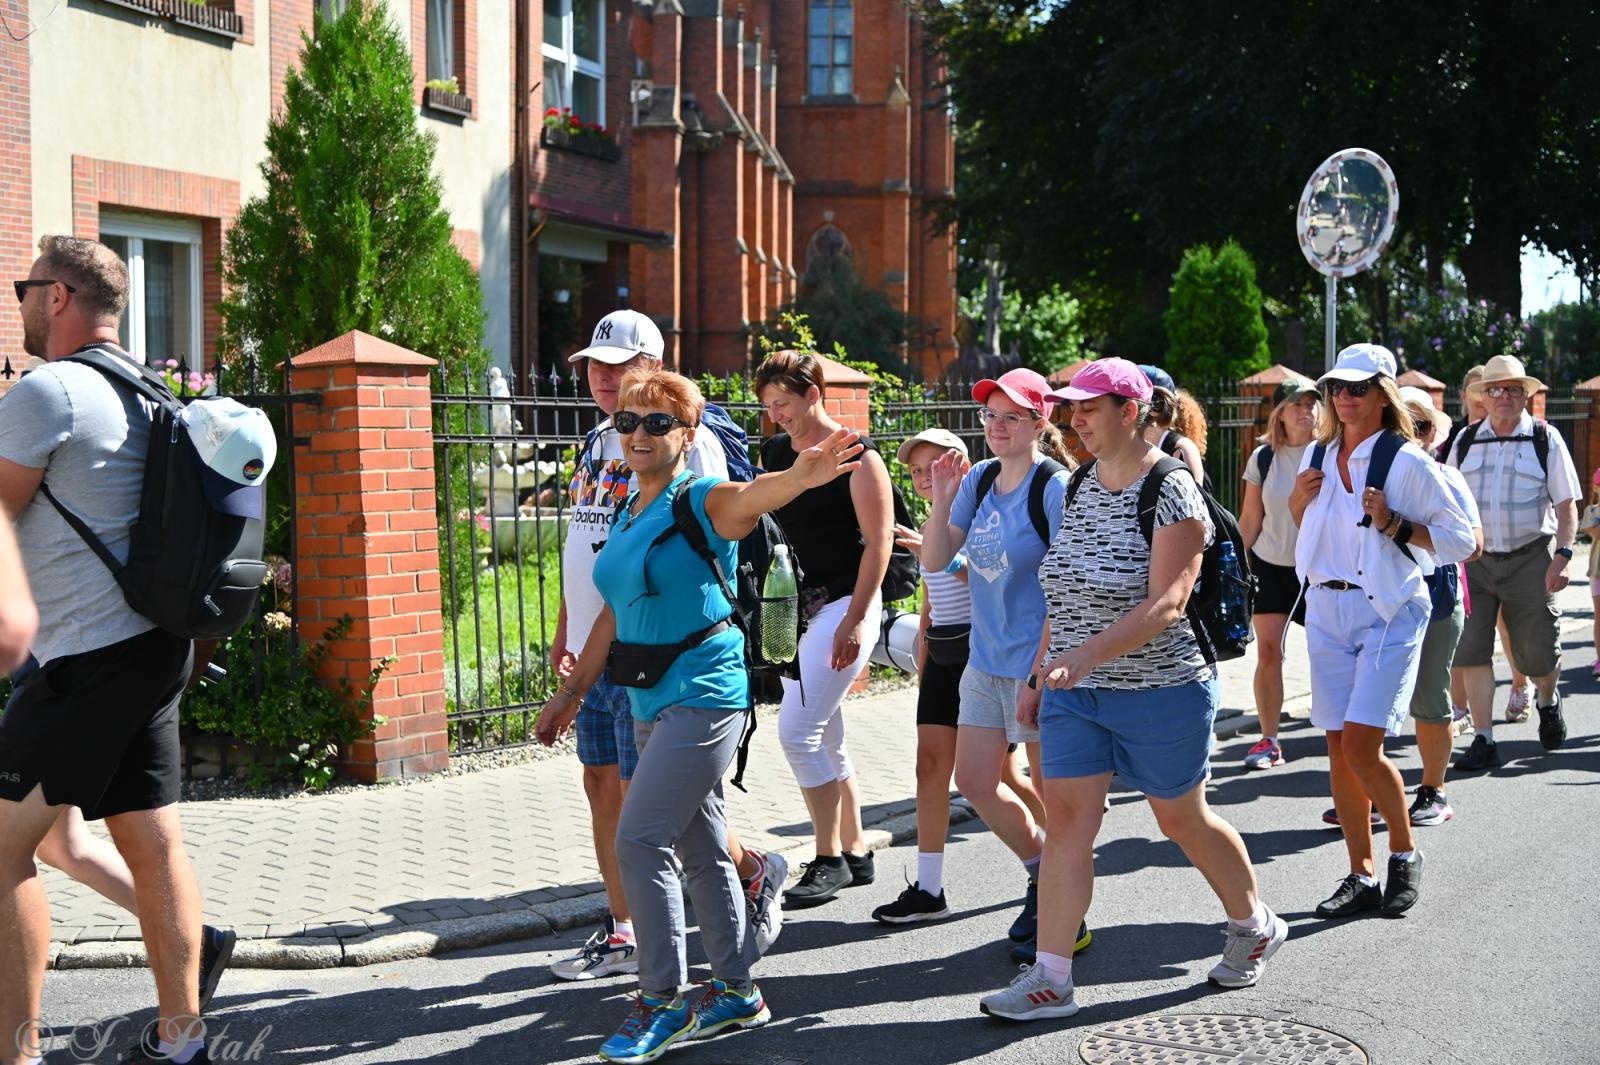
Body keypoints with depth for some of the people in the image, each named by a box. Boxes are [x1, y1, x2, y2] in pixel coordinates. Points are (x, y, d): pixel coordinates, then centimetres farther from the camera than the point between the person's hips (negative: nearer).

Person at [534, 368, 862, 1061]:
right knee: (701, 849, 14)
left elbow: (749, 498, -35)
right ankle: (737, 992, 26)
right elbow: (615, 614, 20)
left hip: (702, 692, -8)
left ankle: (663, 1003, 2)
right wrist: (572, 691, 25)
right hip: (650, 700, 8)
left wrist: (799, 476, -57)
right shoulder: (629, 513, 12)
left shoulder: (703, 501, -11)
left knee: (639, 840, -10)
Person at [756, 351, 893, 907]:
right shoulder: (773, 453, 11)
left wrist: (856, 620, -17)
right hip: (795, 609, 7)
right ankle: (855, 854, 21)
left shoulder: (855, 455, -9)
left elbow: (878, 540, -12)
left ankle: (830, 860, -3)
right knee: (825, 740, 11)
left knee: (798, 731, -13)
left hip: (844, 605, -7)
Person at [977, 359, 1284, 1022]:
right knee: (1066, 818, -4)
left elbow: (1165, 604, -24)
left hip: (1160, 691, -6)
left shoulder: (1172, 492, -14)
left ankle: (1255, 926, 36)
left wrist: (1087, 654, -34)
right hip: (1074, 692, 6)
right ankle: (1050, 979, -2)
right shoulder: (1079, 485, 8)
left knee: (1182, 820, 10)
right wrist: (1040, 678, 13)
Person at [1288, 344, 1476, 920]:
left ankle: (1405, 853, 11)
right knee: (1339, 750, 5)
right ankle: (1362, 877, 14)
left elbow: (1460, 538, -7)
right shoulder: (1319, 456, 9)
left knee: (1361, 746, -13)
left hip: (1388, 612, -6)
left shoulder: (1407, 461, -8)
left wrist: (1391, 524, -17)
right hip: (1325, 609, 6)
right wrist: (1297, 501, 3)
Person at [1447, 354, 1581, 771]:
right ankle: (1484, 741, 2)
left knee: (1537, 652, 8)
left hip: (1530, 560, -2)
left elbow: (1567, 506, -2)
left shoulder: (1545, 439, 0)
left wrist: (1562, 556, -12)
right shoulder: (1466, 440, 7)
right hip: (1474, 560, 2)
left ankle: (1548, 704, 41)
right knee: (1471, 651, -5)